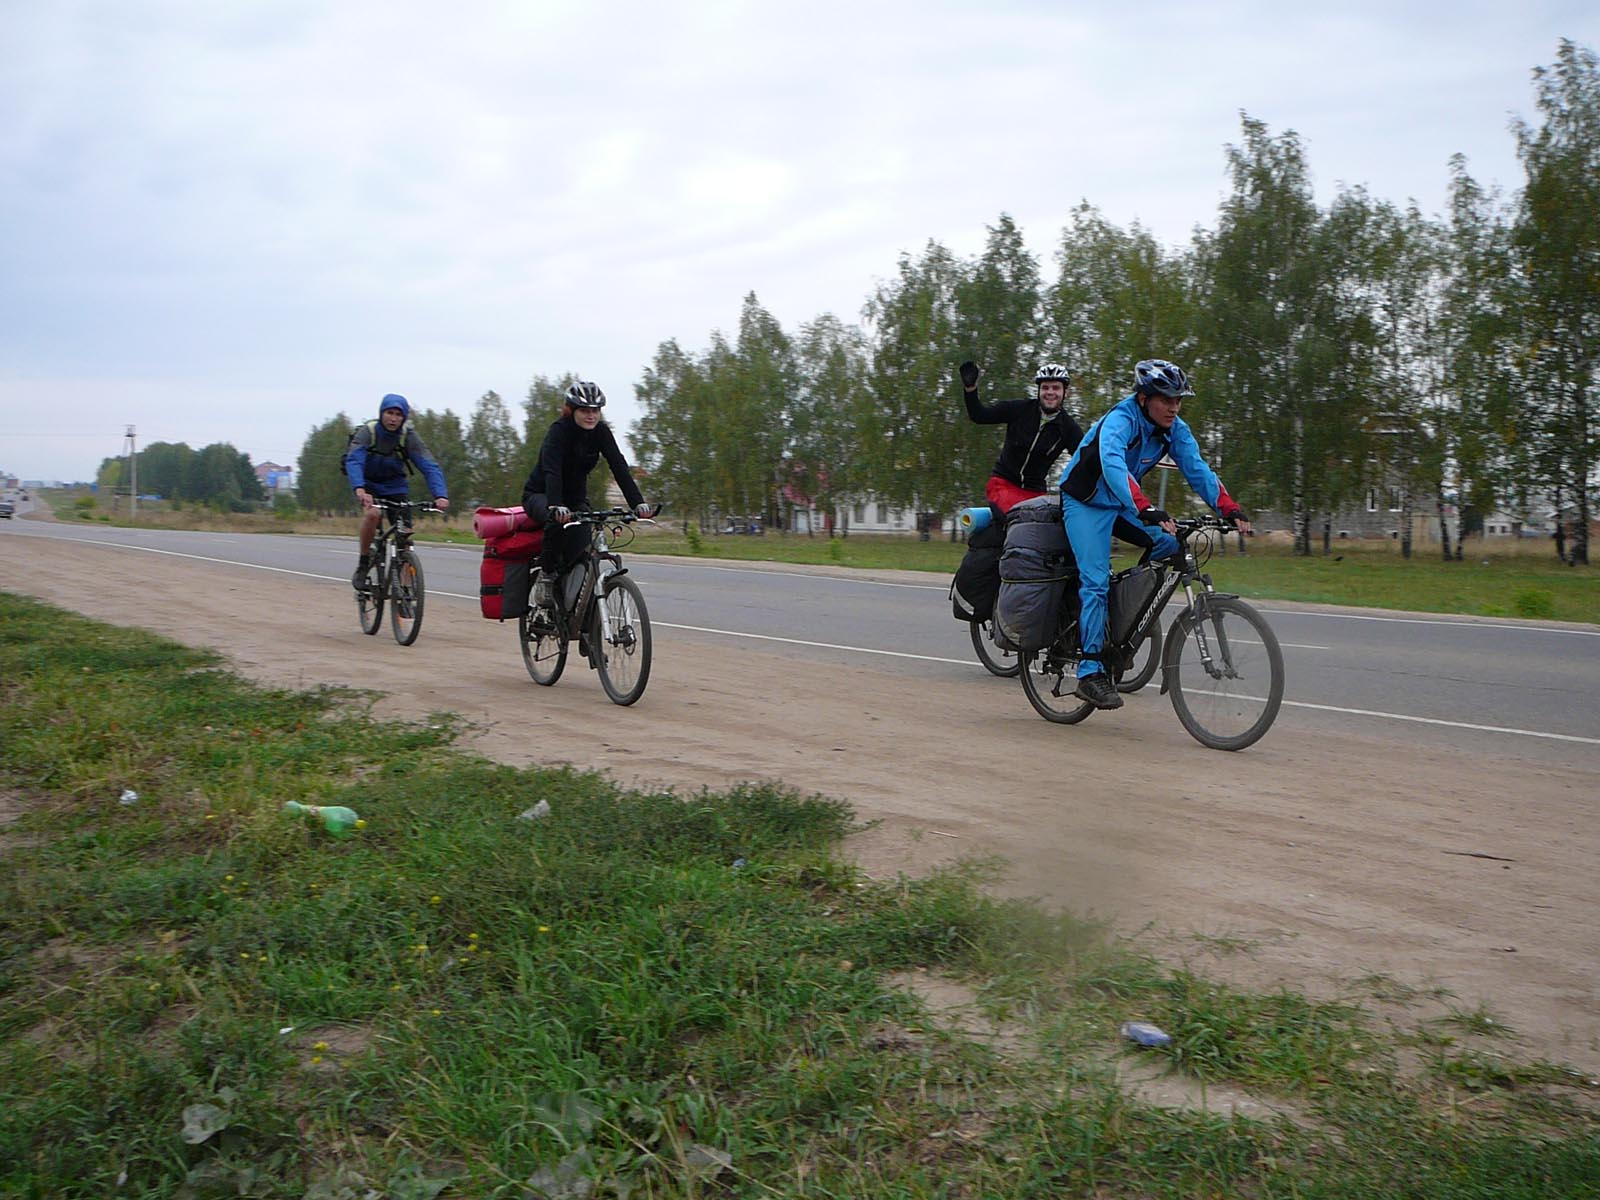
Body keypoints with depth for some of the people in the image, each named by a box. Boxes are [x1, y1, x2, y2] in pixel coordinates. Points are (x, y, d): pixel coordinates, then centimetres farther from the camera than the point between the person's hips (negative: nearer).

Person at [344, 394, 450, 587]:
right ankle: (363, 563, -14)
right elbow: (353, 461, -35)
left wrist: (440, 495, -41)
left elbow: (429, 466, -24)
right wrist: (360, 489, -54)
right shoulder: (367, 432, -21)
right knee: (373, 513, -34)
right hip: (369, 486, -2)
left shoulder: (409, 436, -17)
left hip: (395, 487, 2)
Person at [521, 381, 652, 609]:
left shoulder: (601, 432, -11)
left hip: (575, 497, 4)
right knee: (558, 520, -38)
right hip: (540, 495, -4)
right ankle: (546, 575, -18)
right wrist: (555, 506, -55)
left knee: (583, 550, -18)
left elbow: (619, 467, -19)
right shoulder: (560, 430, -24)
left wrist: (638, 503, -33)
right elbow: (551, 469, -38)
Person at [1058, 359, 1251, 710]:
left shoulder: (1174, 429, -6)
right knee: (1096, 581, -17)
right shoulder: (1120, 421, -28)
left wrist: (1230, 510, -25)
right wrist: (1146, 511, -57)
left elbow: (1197, 469, -10)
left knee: (1170, 544, -12)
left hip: (1121, 503, 7)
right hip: (1085, 502, -7)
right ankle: (1090, 673, -14)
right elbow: (1112, 465, -45)